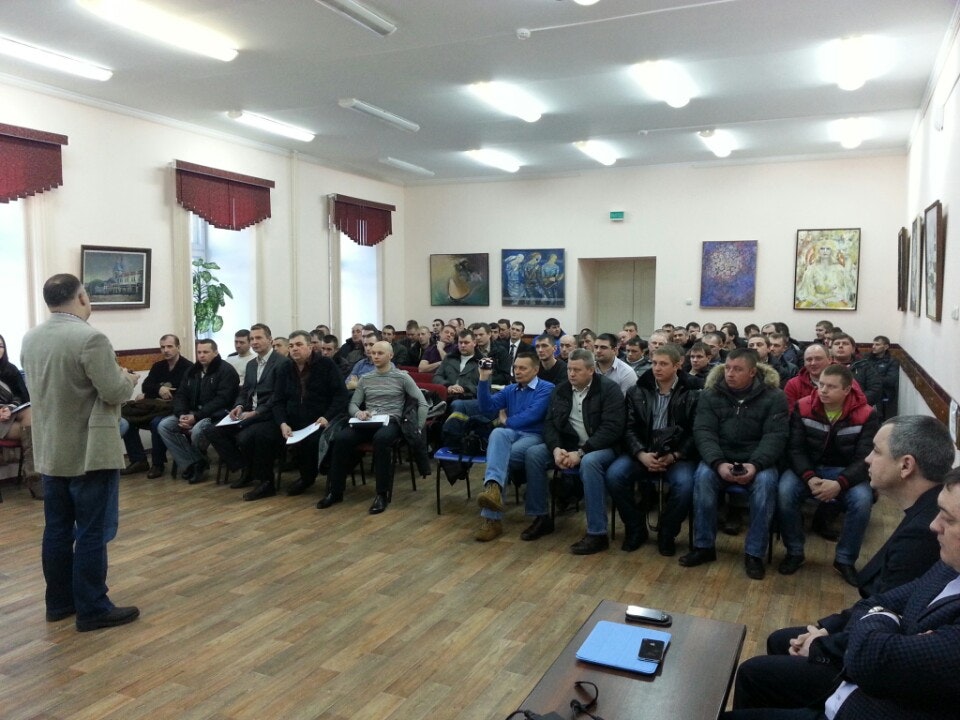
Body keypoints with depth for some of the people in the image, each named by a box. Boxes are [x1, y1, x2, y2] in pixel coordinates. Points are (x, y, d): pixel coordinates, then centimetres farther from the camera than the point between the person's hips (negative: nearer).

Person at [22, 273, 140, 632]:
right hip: (90, 452, -8)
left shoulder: (30, 338, 6)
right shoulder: (91, 339, -20)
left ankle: (59, 602, 25)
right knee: (92, 533, 0)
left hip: (49, 451, 8)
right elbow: (114, 393, -19)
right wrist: (128, 378, 2)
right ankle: (93, 609, 7)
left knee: (57, 529, 14)